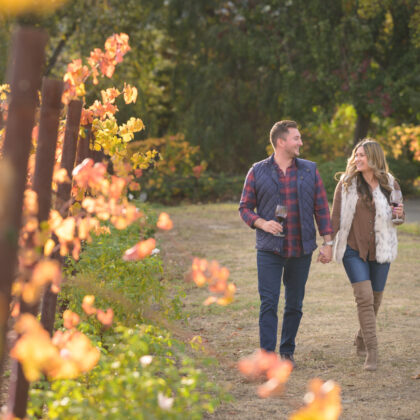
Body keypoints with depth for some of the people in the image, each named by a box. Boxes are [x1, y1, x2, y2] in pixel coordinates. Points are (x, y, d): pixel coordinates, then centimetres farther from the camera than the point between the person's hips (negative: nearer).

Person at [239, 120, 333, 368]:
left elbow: (321, 208, 8)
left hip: (301, 250, 2)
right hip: (270, 249, -2)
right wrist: (262, 224, -13)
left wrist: (328, 242, 3)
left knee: (295, 304, 7)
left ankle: (288, 352, 19)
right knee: (268, 303, -8)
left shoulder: (310, 171, 7)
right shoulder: (258, 172, 2)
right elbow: (245, 208, 6)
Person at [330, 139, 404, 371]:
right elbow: (336, 216, 3)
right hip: (353, 250, -2)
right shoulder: (346, 183, 0)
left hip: (380, 250, 2)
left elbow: (399, 215, 15)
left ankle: (361, 341, 33)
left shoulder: (390, 184, 4)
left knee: (375, 299, 10)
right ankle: (372, 351, -14)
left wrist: (399, 214, -8)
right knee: (364, 297, -14)